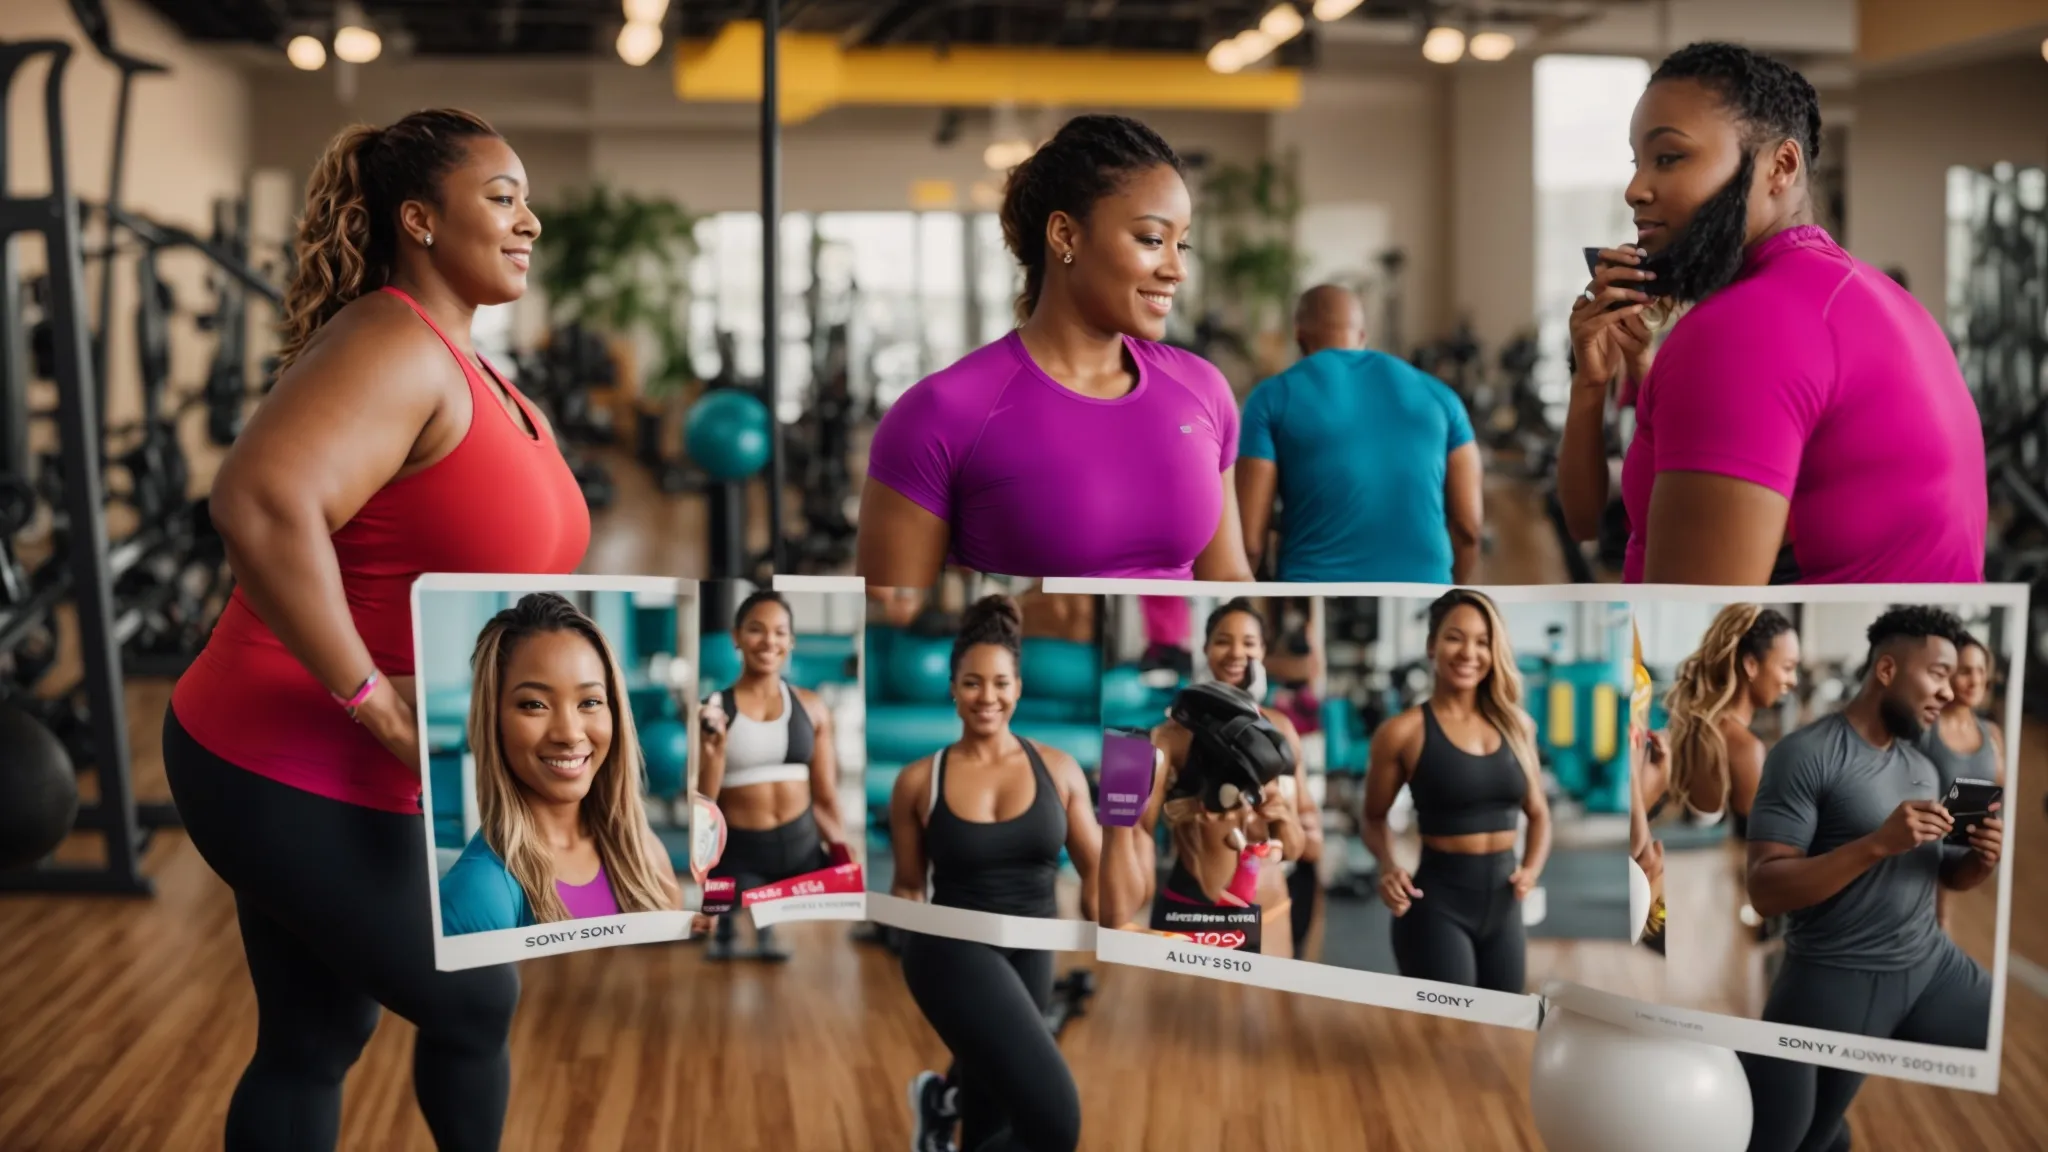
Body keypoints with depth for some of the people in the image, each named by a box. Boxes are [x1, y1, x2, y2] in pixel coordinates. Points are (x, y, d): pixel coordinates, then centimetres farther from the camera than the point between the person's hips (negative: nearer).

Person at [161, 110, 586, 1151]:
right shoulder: (395, 347, -20)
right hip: (297, 774, -9)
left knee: (314, 1043, 14)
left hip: (345, 772, 9)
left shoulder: (465, 368, 13)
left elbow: (469, 564, 26)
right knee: (475, 1001, 4)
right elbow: (260, 501, -37)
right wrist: (372, 699, -30)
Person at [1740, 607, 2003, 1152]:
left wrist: (1980, 860, -5)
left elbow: (1943, 874, 18)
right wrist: (1879, 843, -27)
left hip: (1933, 965, 6)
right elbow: (1765, 890, -18)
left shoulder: (1923, 765, 11)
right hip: (1837, 980, -6)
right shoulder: (1806, 754, -12)